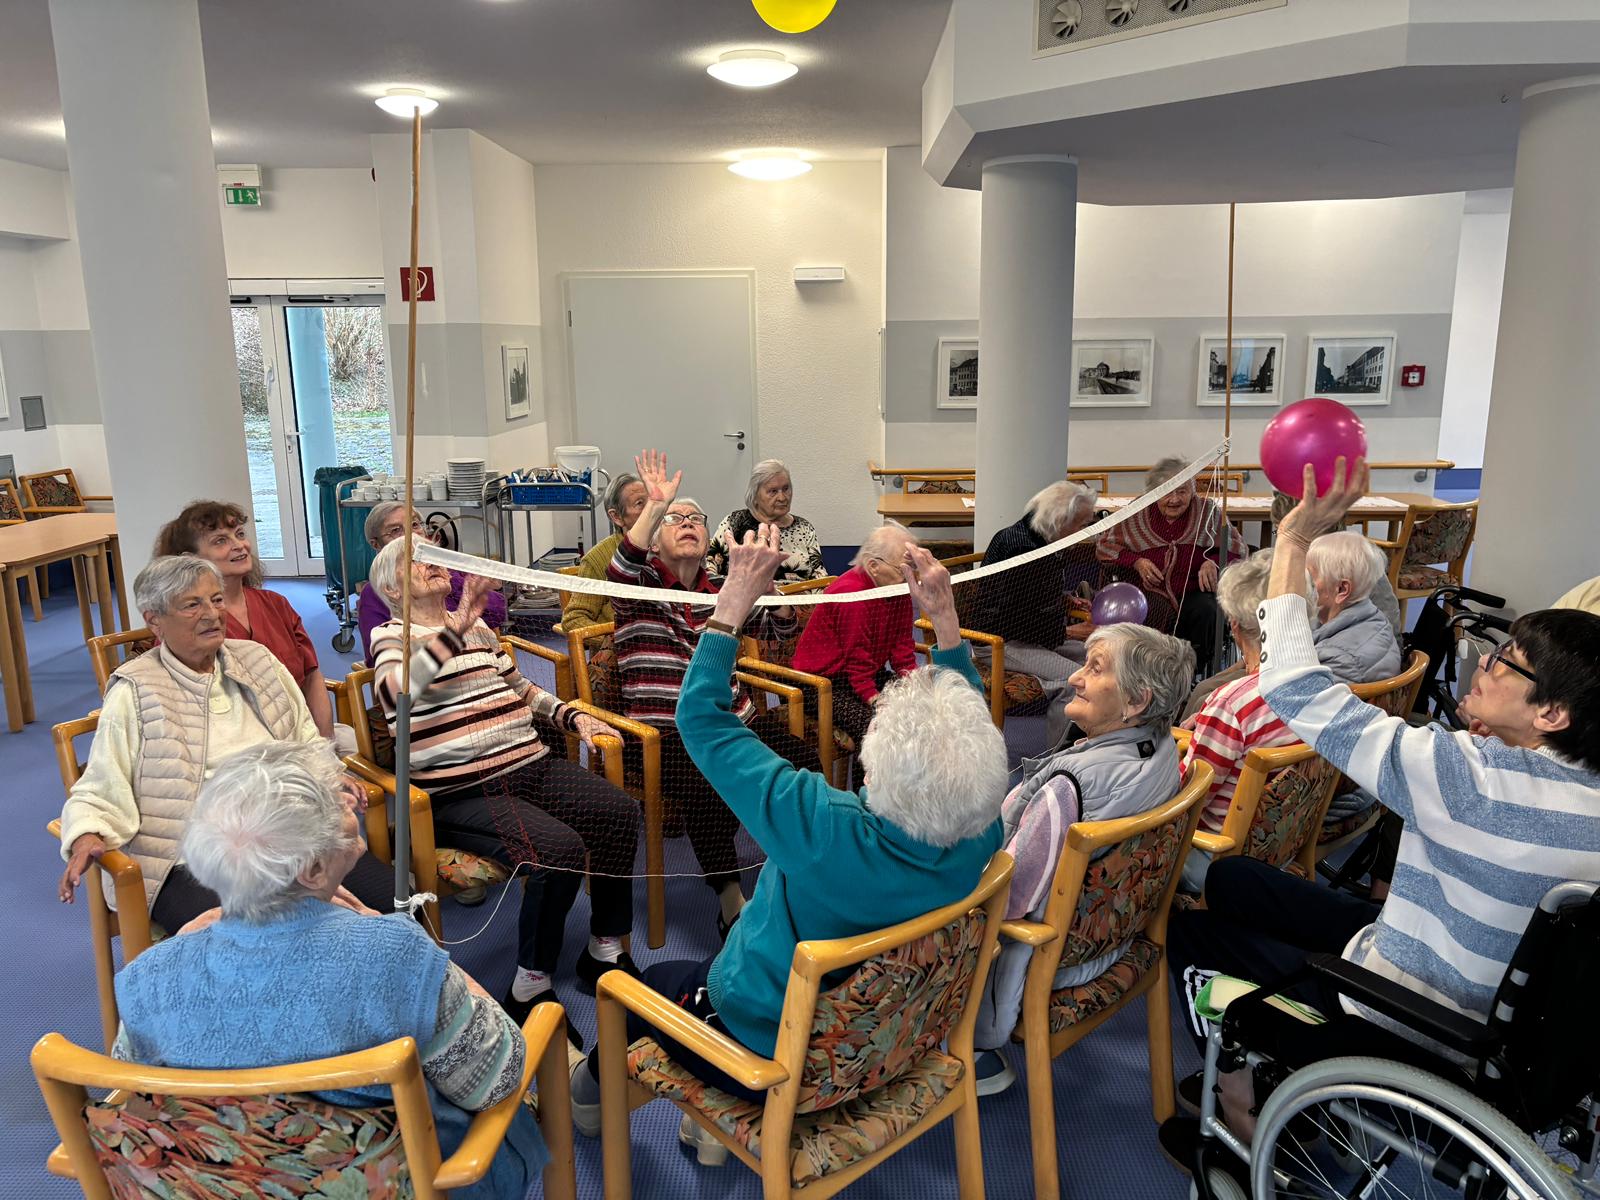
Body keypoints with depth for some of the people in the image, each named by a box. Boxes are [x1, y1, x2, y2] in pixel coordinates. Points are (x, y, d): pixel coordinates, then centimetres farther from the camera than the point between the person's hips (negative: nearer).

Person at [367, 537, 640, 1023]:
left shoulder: (478, 627, 22)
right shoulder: (393, 636, 1)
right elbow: (394, 691, -23)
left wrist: (574, 716, 17)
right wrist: (457, 625, -34)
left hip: (529, 764, 7)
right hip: (460, 791, -6)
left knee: (620, 810, -17)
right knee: (561, 848, -29)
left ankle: (605, 952, -2)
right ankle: (529, 990, -12)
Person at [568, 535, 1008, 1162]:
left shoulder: (826, 833, -41)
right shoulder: (981, 837, -26)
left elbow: (700, 716, -30)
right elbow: (970, 726, -4)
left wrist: (736, 598, -24)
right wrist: (945, 617, -6)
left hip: (771, 1063, -4)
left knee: (654, 978, 27)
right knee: (711, 967, 32)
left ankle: (591, 1087, 54)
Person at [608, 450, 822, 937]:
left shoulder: (719, 592, 18)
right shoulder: (641, 584, 5)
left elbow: (780, 627, 14)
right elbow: (621, 568, -20)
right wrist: (655, 506, -32)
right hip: (665, 731, -5)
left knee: (807, 765, -19)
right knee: (713, 788, -34)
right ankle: (731, 903, -16)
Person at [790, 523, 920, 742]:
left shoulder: (898, 589, 1)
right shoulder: (849, 593, -24)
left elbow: (902, 646, 6)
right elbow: (857, 662, -22)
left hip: (873, 675, 8)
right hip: (827, 682, -8)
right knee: (873, 725, -31)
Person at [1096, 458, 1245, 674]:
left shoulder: (1207, 511, 12)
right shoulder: (1137, 512, 11)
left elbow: (1235, 547, 14)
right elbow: (1107, 546, 11)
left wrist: (1213, 562, -7)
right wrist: (1137, 562, -5)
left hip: (1192, 591, 1)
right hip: (1149, 591, -1)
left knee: (1208, 611, -32)